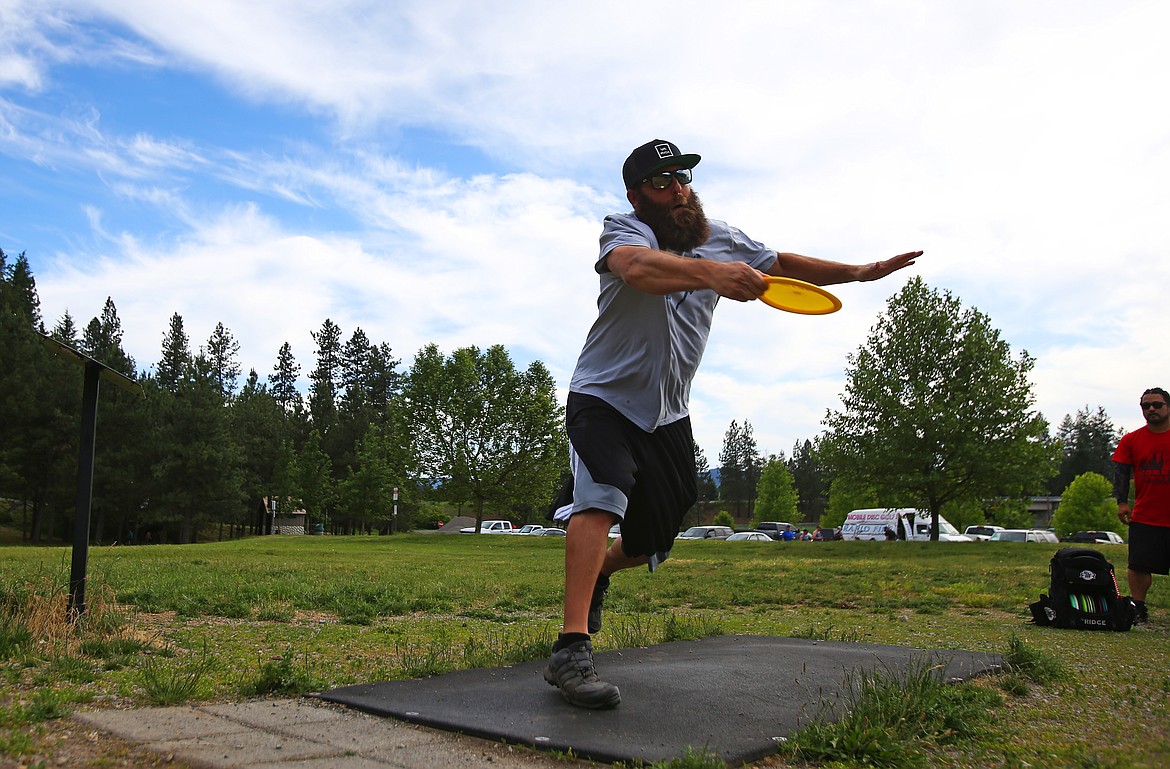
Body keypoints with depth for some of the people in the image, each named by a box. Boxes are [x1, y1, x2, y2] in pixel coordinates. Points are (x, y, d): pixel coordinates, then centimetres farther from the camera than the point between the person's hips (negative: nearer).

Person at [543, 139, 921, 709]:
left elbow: (782, 265, 17)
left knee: (650, 544, 10)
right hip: (604, 398, -5)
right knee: (602, 496, -32)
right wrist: (709, 272, -58)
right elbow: (638, 266, -41)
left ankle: (595, 574, 44)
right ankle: (571, 650, -32)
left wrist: (858, 272, 9)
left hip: (668, 415, 6)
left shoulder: (722, 240, 3)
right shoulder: (623, 231, -16)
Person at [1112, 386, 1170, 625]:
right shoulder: (1131, 440, 5)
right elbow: (1120, 472, 5)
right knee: (1138, 566, 0)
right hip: (1144, 517, 1)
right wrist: (1122, 502, -4)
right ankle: (1138, 611, 12)